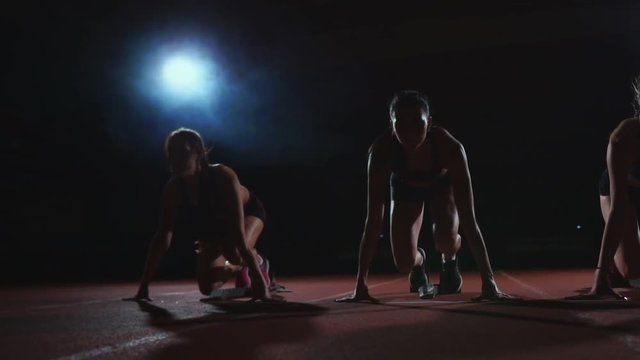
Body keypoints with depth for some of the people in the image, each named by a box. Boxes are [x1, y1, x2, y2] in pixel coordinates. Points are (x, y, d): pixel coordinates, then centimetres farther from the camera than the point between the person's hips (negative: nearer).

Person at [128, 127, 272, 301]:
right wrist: (143, 287, -28)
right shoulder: (173, 188, -27)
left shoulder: (223, 177, -40)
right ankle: (241, 268, 25)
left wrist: (260, 283, -51)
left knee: (234, 251, -38)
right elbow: (162, 238, -24)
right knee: (207, 287, -6)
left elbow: (238, 234, -47)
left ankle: (259, 263, -3)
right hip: (214, 224, 5)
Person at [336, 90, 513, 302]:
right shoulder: (382, 150, -39)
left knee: (446, 238, -29)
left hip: (442, 183, 0)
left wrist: (488, 281, -44)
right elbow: (374, 220, -37)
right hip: (405, 187, 1)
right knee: (404, 264, -13)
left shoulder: (450, 147, -41)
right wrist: (360, 283, -39)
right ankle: (419, 262, 26)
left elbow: (469, 219, -40)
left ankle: (449, 262, 10)